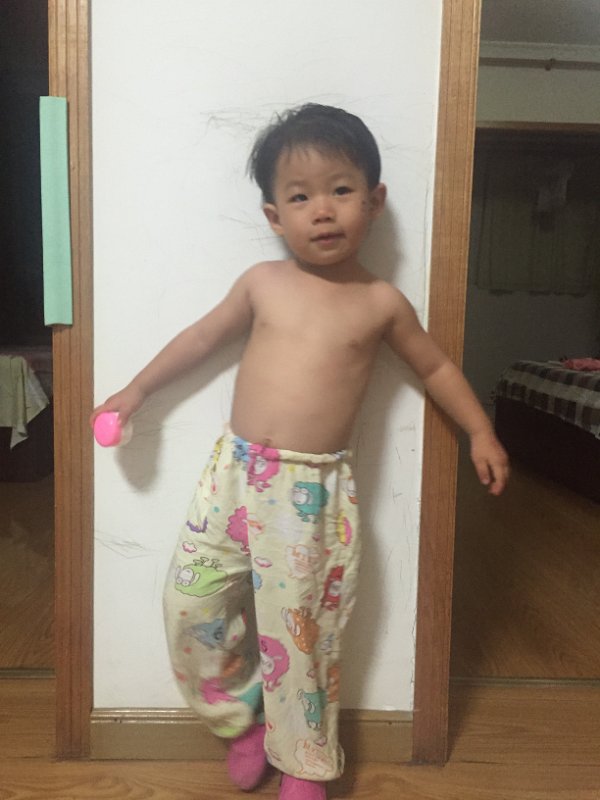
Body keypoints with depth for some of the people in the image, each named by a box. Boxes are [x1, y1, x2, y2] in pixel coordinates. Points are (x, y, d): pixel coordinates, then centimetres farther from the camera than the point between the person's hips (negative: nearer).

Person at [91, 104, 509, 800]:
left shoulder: (381, 302, 0)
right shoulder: (263, 283, 3)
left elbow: (434, 366, 14)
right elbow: (202, 336, 16)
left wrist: (480, 433, 10)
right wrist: (137, 390, 20)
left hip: (315, 493, -2)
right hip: (235, 473, 3)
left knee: (300, 631, 5)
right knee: (191, 601, 5)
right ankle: (242, 718, 33)